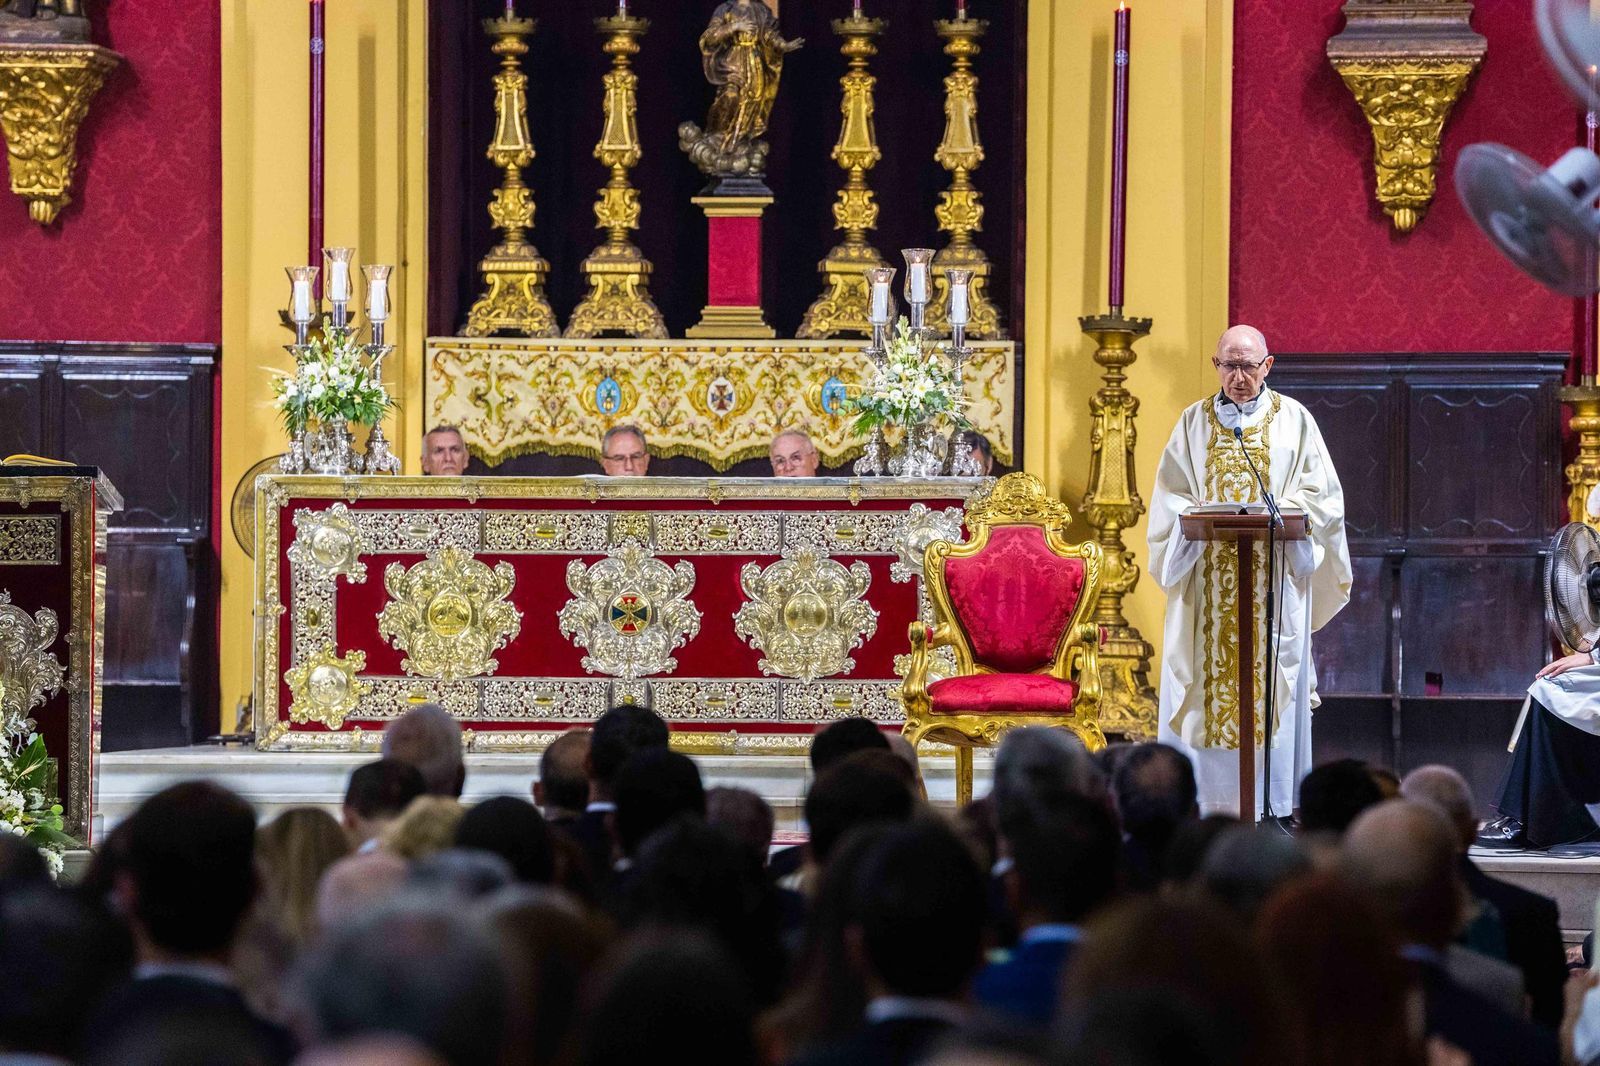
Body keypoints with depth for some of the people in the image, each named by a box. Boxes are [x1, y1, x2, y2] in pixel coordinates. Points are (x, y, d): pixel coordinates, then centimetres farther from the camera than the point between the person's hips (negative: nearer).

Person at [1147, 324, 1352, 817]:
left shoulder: (1293, 420, 7)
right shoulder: (1194, 421, 11)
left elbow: (1320, 493, 3)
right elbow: (1170, 493, 8)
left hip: (1276, 571, -1)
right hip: (1208, 570, 1)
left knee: (1271, 680, -5)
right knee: (1208, 679, -4)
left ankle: (1274, 803, -4)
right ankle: (1206, 799, -3)